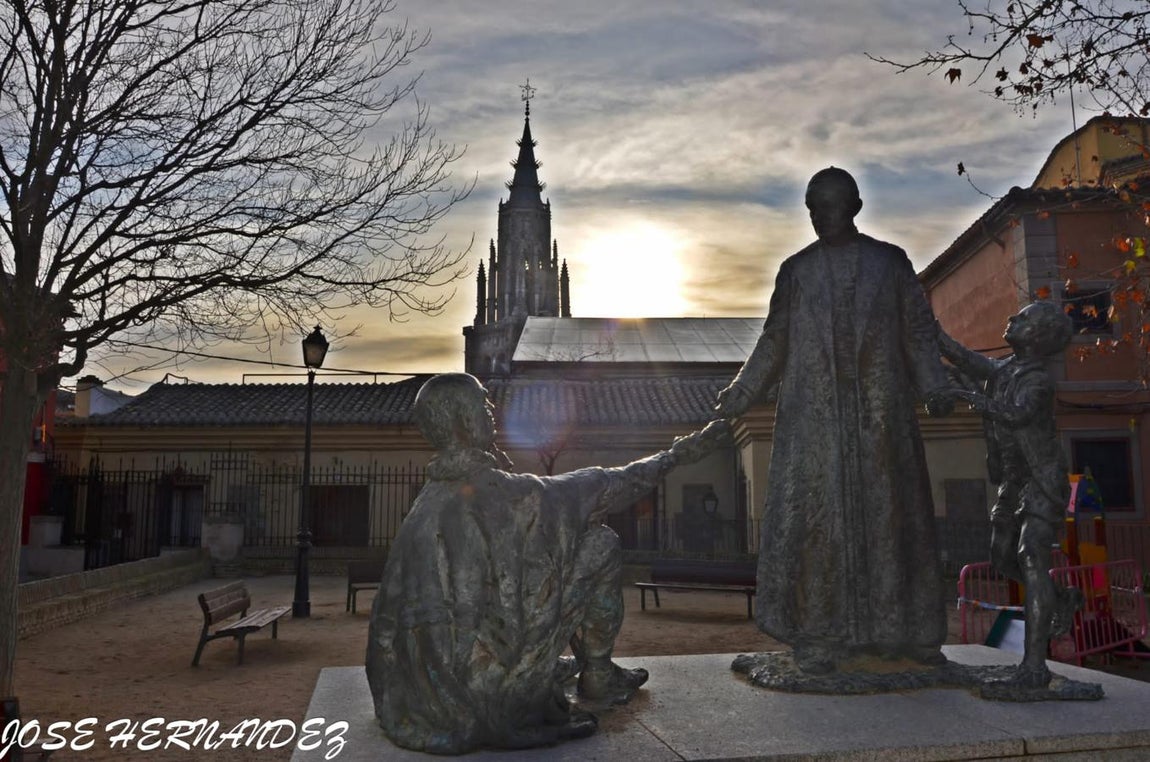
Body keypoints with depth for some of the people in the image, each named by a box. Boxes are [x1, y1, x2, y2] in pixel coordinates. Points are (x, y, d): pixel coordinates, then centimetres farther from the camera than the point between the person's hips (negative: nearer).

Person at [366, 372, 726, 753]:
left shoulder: (427, 503, 1)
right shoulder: (503, 494, -20)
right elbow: (603, 488, -7)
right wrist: (675, 455, 9)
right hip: (493, 689, -7)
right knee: (601, 546, 1)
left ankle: (546, 667, 26)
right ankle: (597, 674, 18)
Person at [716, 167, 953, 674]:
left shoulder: (890, 262, 10)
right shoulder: (795, 271, 11)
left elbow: (919, 331, 7)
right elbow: (774, 343, 14)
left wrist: (933, 388, -6)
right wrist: (739, 396, 9)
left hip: (880, 415, 0)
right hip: (813, 416, 0)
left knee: (888, 512, 3)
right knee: (815, 514, -4)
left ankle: (899, 630, 15)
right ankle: (818, 636, 3)